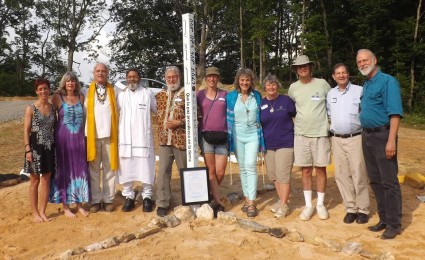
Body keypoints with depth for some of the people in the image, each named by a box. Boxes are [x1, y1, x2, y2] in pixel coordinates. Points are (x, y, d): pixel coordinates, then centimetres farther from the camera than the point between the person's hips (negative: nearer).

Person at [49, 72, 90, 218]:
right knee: (64, 170, 4)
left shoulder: (81, 97, 7)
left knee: (79, 169, 7)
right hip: (63, 138, -3)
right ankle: (66, 206, 15)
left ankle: (79, 204, 19)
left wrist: (84, 135, 9)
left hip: (79, 138, 3)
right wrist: (52, 137, -2)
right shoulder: (58, 97, -3)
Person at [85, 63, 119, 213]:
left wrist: (118, 132, -4)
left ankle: (108, 199, 13)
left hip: (109, 135, 0)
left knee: (109, 168, 5)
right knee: (93, 169, 4)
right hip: (92, 135, 0)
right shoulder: (88, 92, 7)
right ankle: (95, 200, 12)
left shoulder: (114, 91, 8)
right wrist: (85, 133, -5)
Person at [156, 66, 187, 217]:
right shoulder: (160, 95, 13)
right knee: (163, 172, 2)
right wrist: (160, 131, 11)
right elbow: (157, 114, 23)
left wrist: (180, 122, -15)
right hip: (164, 140, 4)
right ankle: (162, 203, 12)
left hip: (181, 139, -3)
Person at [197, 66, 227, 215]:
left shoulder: (225, 95, 7)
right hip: (206, 136, -1)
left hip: (222, 137, 1)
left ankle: (211, 194, 27)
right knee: (211, 171, 0)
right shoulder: (199, 95, 6)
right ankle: (218, 203, 8)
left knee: (220, 172, 0)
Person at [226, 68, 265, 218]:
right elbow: (228, 117, 4)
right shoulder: (231, 96, 1)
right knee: (242, 167, 8)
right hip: (237, 135, 1)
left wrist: (262, 138, 7)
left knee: (250, 166, -12)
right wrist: (228, 137, 1)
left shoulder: (257, 96, 4)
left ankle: (251, 203, -9)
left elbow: (261, 116, 10)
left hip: (253, 135, -1)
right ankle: (247, 198, 20)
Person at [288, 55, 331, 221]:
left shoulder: (322, 84, -1)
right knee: (306, 170, 6)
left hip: (320, 134, -1)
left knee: (320, 169, 5)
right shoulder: (293, 88, 3)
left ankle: (320, 204, 18)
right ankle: (308, 205, 17)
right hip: (301, 134, 1)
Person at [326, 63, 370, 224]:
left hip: (356, 138, -4)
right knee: (342, 175, 6)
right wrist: (334, 127, 12)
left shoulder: (359, 91, -2)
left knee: (359, 175, -3)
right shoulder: (330, 94, 12)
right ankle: (351, 208, 16)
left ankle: (363, 209, 9)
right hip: (337, 139, 4)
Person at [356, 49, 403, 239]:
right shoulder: (365, 85, 14)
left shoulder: (387, 81, -10)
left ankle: (394, 224, 9)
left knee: (389, 181, -2)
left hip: (382, 135, -8)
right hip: (366, 136, 8)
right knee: (375, 180, 13)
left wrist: (391, 140, -24)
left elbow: (395, 113, -17)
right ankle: (384, 219, 25)